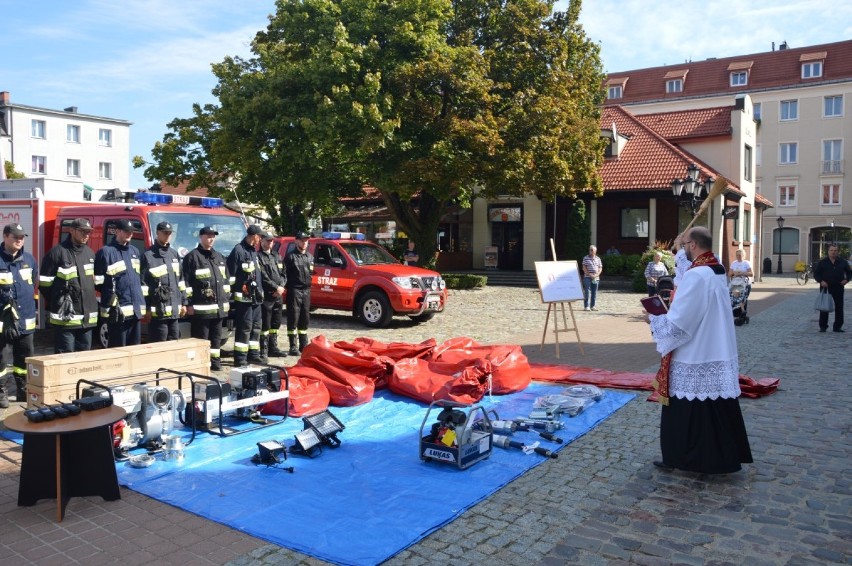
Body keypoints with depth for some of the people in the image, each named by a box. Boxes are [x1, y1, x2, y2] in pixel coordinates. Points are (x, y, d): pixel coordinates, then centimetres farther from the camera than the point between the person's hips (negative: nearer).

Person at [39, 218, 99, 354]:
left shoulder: (90, 253, 13)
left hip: (87, 317, 6)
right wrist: (54, 305, -2)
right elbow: (44, 284, -7)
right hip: (65, 317, -6)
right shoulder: (57, 252, -8)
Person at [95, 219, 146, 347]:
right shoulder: (106, 252, -6)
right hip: (117, 311, -7)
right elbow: (99, 282, -10)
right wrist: (110, 296, -14)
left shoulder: (134, 251, 17)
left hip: (136, 310, 7)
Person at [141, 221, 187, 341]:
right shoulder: (148, 255, -5)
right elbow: (142, 283, -8)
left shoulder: (174, 254, 16)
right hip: (158, 310, -6)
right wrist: (145, 307, -11)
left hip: (174, 310, 6)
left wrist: (183, 302, 15)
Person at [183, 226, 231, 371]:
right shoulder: (192, 257, -4)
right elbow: (186, 282, -9)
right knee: (201, 337, -4)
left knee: (216, 336, 12)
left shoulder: (219, 257, 18)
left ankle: (215, 361, 20)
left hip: (218, 306, 7)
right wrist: (188, 303, -13)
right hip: (200, 307, -7)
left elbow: (226, 280, 22)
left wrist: (227, 299, 17)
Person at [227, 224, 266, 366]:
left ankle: (253, 355, 21)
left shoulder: (254, 251, 19)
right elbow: (231, 274, -12)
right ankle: (240, 358, -2)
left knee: (256, 326, 12)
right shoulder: (238, 250, -10)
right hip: (244, 297, -9)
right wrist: (233, 292, -13)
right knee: (244, 327, -7)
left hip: (256, 297, 9)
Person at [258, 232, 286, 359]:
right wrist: (276, 288, -13)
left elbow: (283, 274, 15)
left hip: (278, 295, 7)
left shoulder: (277, 256, 18)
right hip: (266, 296, -7)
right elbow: (263, 277, -14)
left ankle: (273, 348, 22)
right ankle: (263, 350, 1)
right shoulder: (259, 256, -6)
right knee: (265, 324, -5)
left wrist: (281, 287, -3)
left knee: (276, 323, 13)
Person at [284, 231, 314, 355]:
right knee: (293, 319, -4)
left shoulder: (310, 256, 16)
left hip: (306, 290, 6)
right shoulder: (291, 256, -3)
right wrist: (286, 287, -16)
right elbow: (284, 273, -8)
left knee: (305, 319, 11)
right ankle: (293, 347, 0)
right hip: (294, 290, -6)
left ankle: (303, 345, 20)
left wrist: (309, 285, 14)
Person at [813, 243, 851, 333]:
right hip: (825, 288, -2)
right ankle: (823, 326, 8)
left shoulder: (843, 263, 6)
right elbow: (816, 273, 4)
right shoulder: (822, 262, 2)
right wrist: (821, 281, -12)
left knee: (839, 308, 4)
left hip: (838, 288, 2)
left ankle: (837, 326, 12)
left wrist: (846, 280, -3)